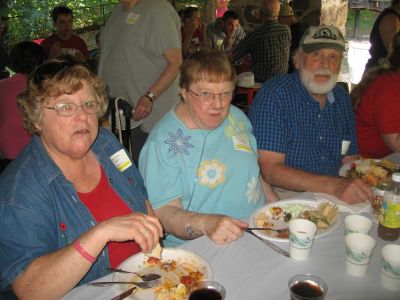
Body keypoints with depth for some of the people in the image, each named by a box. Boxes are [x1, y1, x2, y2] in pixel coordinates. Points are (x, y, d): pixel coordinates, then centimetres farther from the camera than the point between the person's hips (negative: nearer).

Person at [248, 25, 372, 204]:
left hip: (336, 195, 6)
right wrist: (334, 186, -29)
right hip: (284, 196, -6)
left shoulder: (343, 99, 8)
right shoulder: (274, 94, -14)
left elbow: (349, 160, 11)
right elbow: (269, 170, -21)